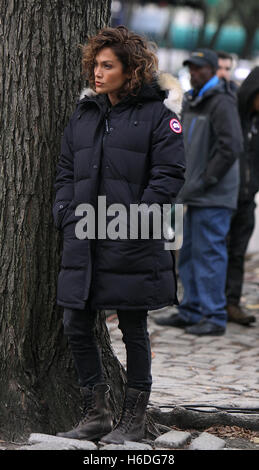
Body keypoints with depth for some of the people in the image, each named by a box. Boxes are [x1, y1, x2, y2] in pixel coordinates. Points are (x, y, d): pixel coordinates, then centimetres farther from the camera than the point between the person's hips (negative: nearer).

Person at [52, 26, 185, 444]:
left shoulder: (157, 114, -4)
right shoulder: (83, 115, 14)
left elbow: (169, 174, -9)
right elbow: (66, 172, 17)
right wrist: (67, 216, 2)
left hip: (133, 248, -6)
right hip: (83, 243, 6)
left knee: (133, 331, 4)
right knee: (76, 327, 6)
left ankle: (133, 421, 17)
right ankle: (97, 415, 20)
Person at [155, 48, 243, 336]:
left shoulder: (221, 102, -12)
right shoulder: (191, 101, 17)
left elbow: (231, 146, -20)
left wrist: (206, 180, -17)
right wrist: (185, 180, 16)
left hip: (214, 196, -9)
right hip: (196, 195, 9)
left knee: (209, 253, -8)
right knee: (189, 254, 12)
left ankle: (214, 317, -4)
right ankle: (190, 312, 20)